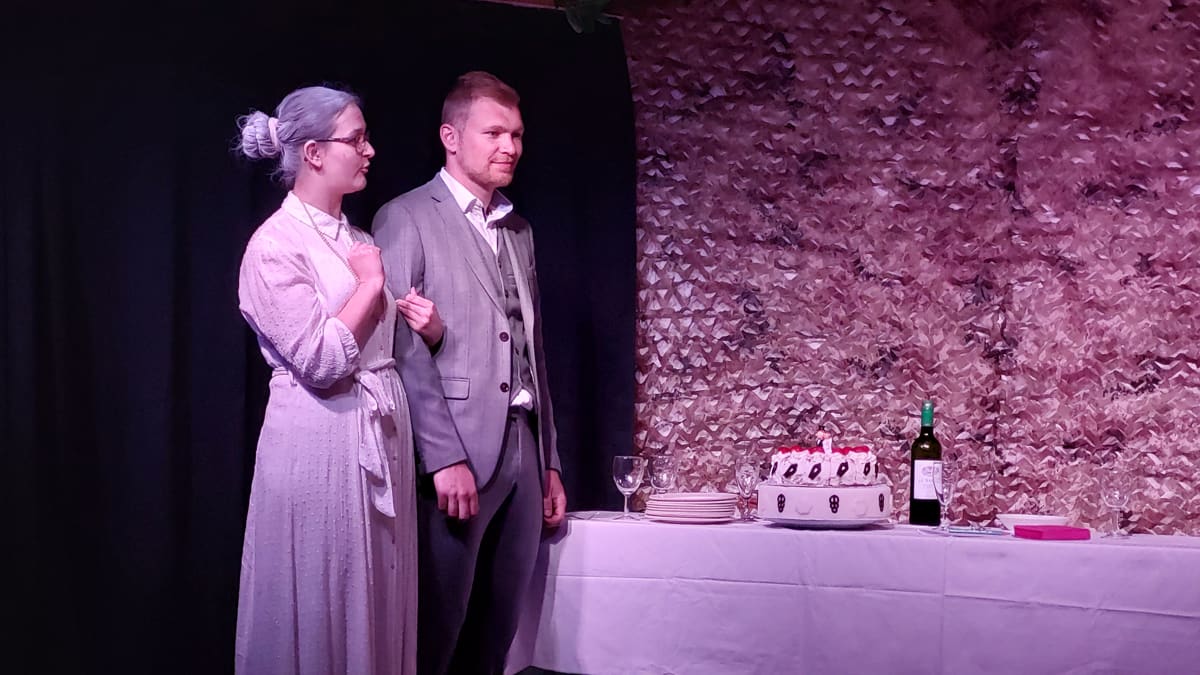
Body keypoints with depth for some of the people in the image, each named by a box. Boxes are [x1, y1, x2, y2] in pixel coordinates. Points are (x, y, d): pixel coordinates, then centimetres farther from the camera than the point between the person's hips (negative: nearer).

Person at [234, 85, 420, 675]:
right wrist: (371, 284, -9)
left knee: (381, 602, 12)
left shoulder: (358, 240, 12)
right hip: (319, 443, -7)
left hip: (383, 435, 8)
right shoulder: (275, 244, -11)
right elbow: (321, 361, -19)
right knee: (320, 608, 3)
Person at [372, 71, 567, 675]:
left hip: (523, 452, 7)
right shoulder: (406, 219, -3)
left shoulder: (519, 232, 19)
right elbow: (402, 349, -12)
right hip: (454, 455, -6)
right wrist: (445, 458, -18)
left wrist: (550, 464, 17)